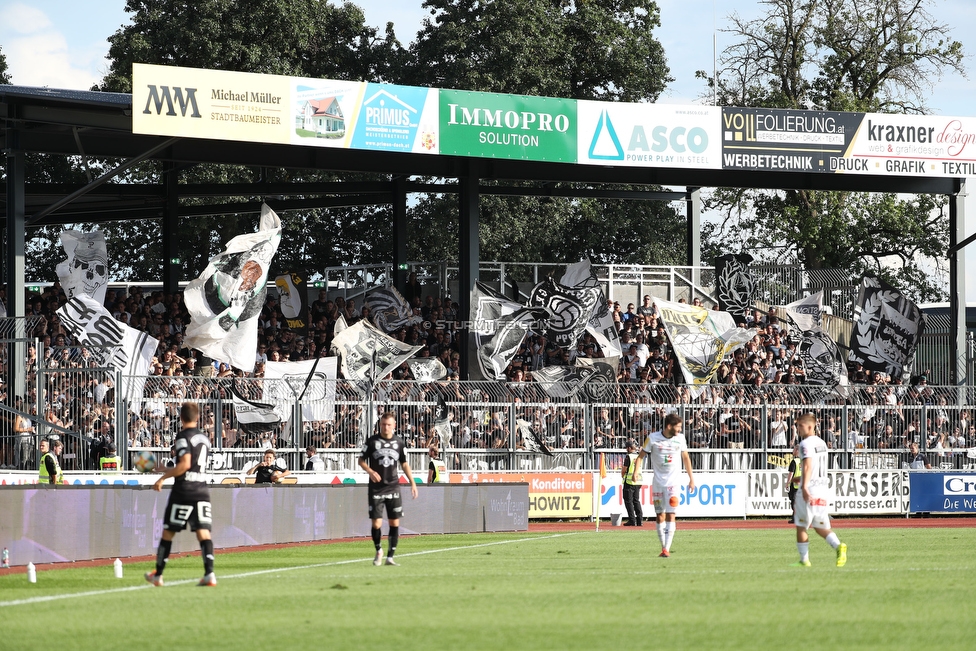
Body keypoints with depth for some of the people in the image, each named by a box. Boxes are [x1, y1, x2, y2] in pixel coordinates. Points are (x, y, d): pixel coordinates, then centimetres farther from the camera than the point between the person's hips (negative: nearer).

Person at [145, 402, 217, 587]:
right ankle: (209, 573, -17)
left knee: (168, 532, 7)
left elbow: (185, 464, -20)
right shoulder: (204, 437, 15)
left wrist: (163, 477, -12)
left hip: (183, 490, -6)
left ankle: (158, 575, 15)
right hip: (202, 491, 6)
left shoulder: (183, 437, -8)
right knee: (203, 532, -1)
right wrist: (166, 469, 31)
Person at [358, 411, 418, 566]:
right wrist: (370, 471, -16)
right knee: (376, 523, -6)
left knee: (395, 523, -2)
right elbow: (361, 460, 4)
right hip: (376, 488, -2)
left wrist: (412, 483, 7)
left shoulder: (399, 442, 5)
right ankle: (378, 551, 19)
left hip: (393, 488, 2)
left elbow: (404, 463, 14)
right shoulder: (372, 441, -2)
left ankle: (390, 557, 5)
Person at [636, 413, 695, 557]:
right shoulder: (653, 438, -5)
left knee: (670, 515, -12)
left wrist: (691, 479, 15)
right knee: (660, 516, 3)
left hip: (673, 482, 0)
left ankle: (667, 549, -17)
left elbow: (686, 458, 14)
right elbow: (641, 456, 0)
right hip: (658, 482, 0)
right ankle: (663, 547, 14)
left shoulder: (680, 438, 2)